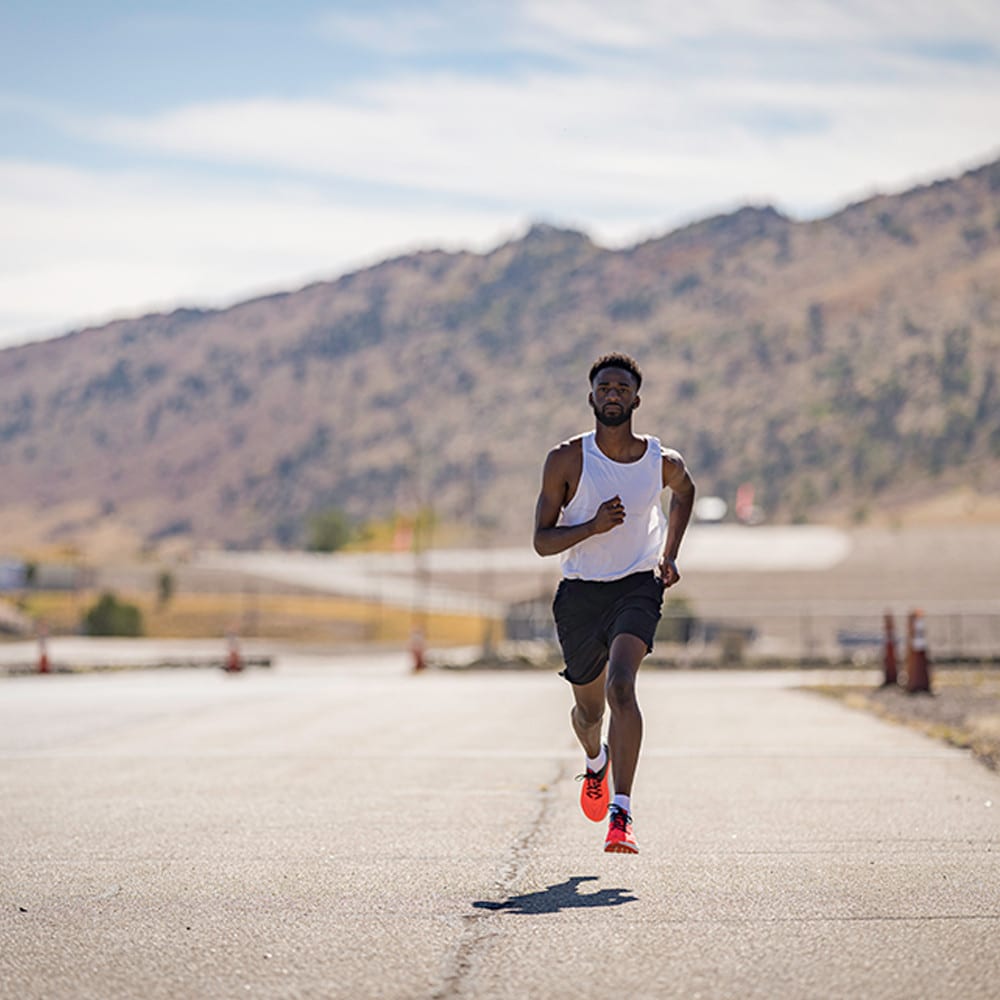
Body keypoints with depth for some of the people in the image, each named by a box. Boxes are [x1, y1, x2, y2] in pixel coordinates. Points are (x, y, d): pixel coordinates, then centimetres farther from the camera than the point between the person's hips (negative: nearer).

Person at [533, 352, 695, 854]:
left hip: (637, 587, -1)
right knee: (588, 709, 15)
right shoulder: (566, 460, -10)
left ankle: (621, 815, -30)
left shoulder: (664, 463, -4)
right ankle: (596, 763, 53)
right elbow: (542, 541, -9)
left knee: (621, 687, -26)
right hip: (579, 591, 1)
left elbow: (684, 491, 22)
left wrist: (669, 554, 11)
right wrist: (593, 526, -26)